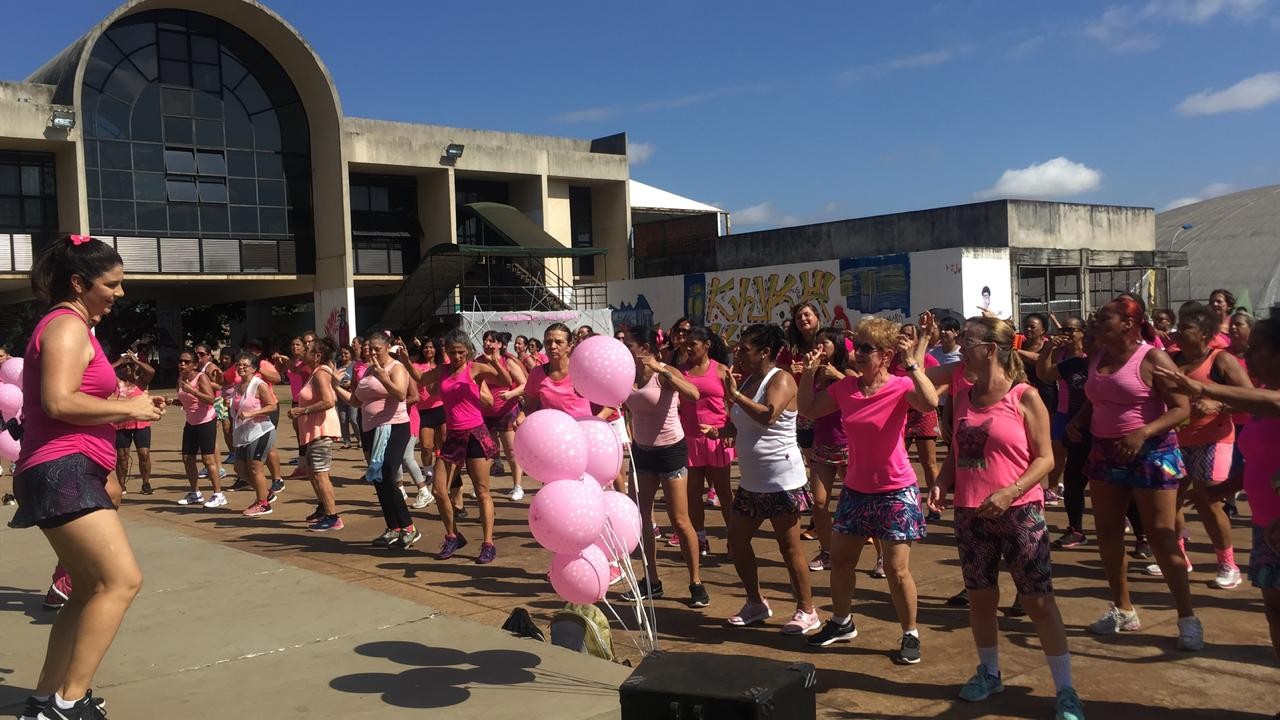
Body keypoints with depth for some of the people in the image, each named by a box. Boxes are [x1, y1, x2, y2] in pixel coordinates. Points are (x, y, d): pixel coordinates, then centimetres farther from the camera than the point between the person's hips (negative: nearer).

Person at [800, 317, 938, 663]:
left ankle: (910, 634, 18)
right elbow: (808, 409, 10)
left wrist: (912, 362, -40)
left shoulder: (901, 387, -17)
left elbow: (930, 403, -38)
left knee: (896, 570, -2)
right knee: (839, 559, 15)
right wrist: (809, 373, -4)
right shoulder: (844, 387, -1)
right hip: (855, 489, 6)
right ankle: (841, 622, 36)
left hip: (895, 492, -6)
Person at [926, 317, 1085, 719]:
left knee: (1038, 601, -1)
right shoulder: (963, 398, 8)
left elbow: (1045, 459, -9)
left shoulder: (1025, 396, -8)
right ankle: (989, 673, 32)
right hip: (970, 514, 5)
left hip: (1019, 513, -5)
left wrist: (1008, 493, -20)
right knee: (980, 597, 14)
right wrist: (942, 483, -2)